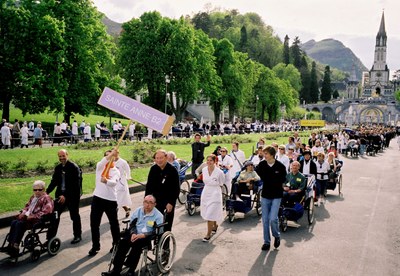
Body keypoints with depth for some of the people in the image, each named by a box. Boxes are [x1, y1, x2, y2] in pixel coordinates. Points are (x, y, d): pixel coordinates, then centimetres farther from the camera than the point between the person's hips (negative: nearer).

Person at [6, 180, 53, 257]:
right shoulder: (33, 197, 19)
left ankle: (15, 247, -20)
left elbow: (45, 212, -18)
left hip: (38, 219, -8)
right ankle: (10, 245, -10)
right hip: (28, 217, 8)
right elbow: (27, 206, 27)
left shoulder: (46, 198, -8)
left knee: (20, 224, -25)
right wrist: (24, 213, 4)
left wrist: (32, 217, -19)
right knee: (14, 222, -12)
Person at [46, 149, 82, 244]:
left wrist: (65, 196, -23)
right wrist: (46, 192, -5)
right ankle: (50, 237, 10)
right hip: (60, 195, 6)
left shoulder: (74, 167, -14)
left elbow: (75, 185, -18)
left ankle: (77, 236, 22)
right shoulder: (57, 168, 7)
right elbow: (54, 182, 9)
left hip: (72, 196, -5)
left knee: (75, 216, 7)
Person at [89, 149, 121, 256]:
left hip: (111, 200, -2)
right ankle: (95, 246, 20)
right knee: (94, 223, 5)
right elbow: (103, 162, -21)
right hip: (97, 198, 2)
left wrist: (106, 181, -43)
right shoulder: (99, 166, 5)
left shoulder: (116, 171, 0)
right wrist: (110, 154, -37)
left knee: (114, 223, 10)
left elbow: (114, 182, -21)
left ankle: (116, 244, 27)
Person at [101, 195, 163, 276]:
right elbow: (132, 224, 12)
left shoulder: (158, 215, -5)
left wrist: (142, 235, -22)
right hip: (135, 234, 4)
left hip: (147, 237, -4)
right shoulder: (138, 210, 10)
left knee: (137, 244, -33)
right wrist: (133, 233, -10)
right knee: (122, 242, -22)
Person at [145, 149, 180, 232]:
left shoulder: (172, 170, -13)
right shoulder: (153, 169, -1)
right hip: (156, 200, 4)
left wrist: (171, 203, -16)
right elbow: (149, 186, 4)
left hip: (169, 201, -3)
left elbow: (176, 189, -12)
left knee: (167, 224, 5)